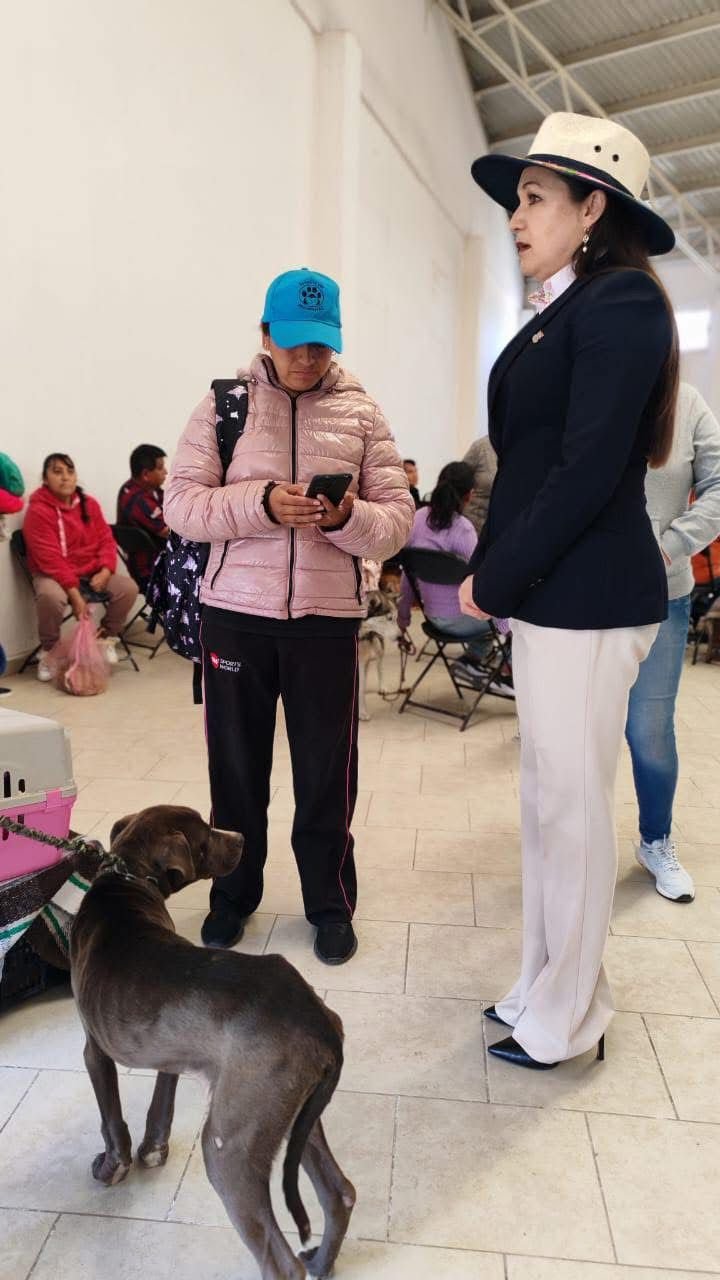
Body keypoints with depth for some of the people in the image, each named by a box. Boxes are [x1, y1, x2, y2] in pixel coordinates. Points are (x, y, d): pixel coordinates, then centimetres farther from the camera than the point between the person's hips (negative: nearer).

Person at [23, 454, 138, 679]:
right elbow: (50, 558, -20)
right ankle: (48, 652, -11)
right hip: (53, 574, -5)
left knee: (128, 587, -17)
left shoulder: (89, 503, 5)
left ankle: (107, 639, 7)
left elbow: (106, 539, 6)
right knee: (50, 597, -38)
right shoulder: (38, 510, -14)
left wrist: (105, 571, -14)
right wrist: (74, 593, -26)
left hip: (92, 572, 5)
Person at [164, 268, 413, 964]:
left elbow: (398, 518, 2)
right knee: (236, 763, 12)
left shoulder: (362, 413, 4)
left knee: (327, 770, 7)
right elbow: (180, 502, -3)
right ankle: (233, 893, 33)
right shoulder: (225, 402, 3)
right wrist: (262, 503, -19)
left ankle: (330, 903, 28)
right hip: (234, 612, 0)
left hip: (327, 617, 0)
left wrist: (350, 518, -20)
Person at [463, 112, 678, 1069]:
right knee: (548, 799, 15)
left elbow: (589, 470, -18)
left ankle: (565, 1019, 20)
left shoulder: (619, 303, -9)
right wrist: (496, 572, 6)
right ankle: (549, 988, 31)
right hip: (546, 591, 9)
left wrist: (492, 577, -11)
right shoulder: (562, 313, 18)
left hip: (586, 595, -9)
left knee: (571, 806, 1)